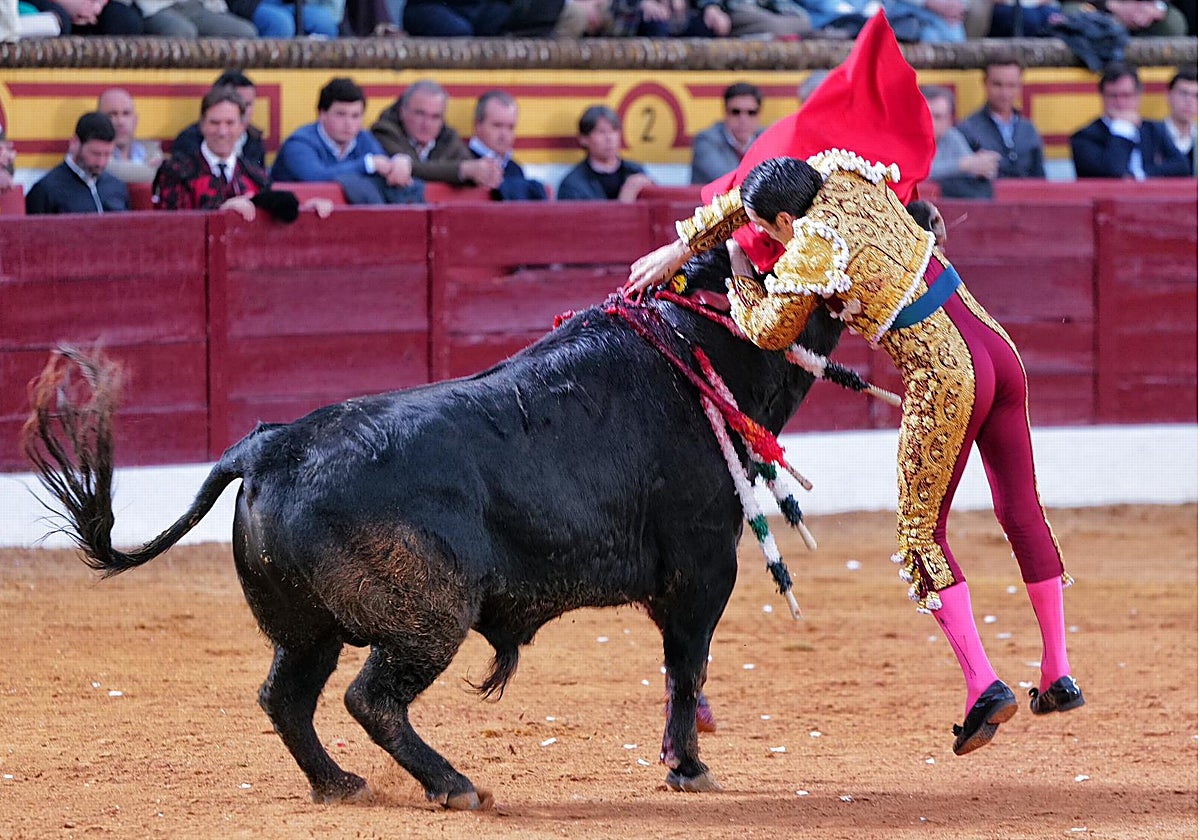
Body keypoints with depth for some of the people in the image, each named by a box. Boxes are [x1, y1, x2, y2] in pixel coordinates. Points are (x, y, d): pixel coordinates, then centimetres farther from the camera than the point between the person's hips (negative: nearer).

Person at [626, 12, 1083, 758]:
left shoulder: (807, 258, -14)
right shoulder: (844, 176, 5)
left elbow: (766, 332, 7)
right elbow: (749, 193, 23)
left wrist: (740, 272, 23)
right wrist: (679, 250, 27)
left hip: (944, 382, -8)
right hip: (996, 350, 8)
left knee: (922, 535, 7)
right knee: (1021, 511, 17)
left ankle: (984, 685, -1)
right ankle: (1059, 675, 25)